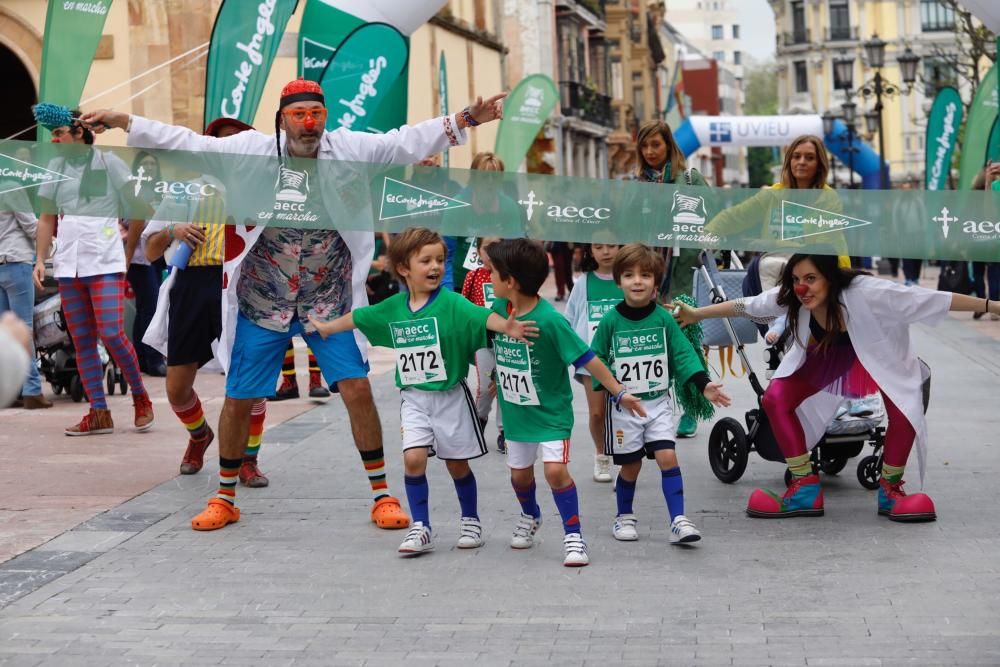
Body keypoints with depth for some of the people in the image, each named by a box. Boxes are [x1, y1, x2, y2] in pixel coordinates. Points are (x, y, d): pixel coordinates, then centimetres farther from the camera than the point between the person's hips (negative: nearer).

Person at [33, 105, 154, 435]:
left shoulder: (108, 162, -2)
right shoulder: (57, 166, 12)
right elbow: (47, 218, 17)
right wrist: (41, 259, 10)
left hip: (105, 262, -5)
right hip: (68, 264, 5)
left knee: (110, 333, -15)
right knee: (82, 341, 2)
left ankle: (141, 398, 3)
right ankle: (99, 413, 6)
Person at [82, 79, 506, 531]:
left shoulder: (349, 149, -6)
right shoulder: (253, 151, -8)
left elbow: (407, 142, -6)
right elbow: (188, 144, -7)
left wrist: (464, 120, -14)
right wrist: (123, 122, -13)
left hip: (330, 300, 0)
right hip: (262, 302, 0)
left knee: (357, 389, -7)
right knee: (238, 400, 6)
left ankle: (382, 495, 7)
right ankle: (224, 499, 25)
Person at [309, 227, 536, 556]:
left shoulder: (451, 303, -15)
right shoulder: (392, 308, 0)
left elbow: (481, 316, -32)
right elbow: (358, 317, 18)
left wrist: (507, 326, -53)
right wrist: (326, 327, 33)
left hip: (450, 395, -3)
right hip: (413, 398, 3)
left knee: (457, 464, 9)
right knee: (414, 458, -11)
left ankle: (471, 522, 29)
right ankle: (420, 528, 0)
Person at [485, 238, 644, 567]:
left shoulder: (550, 320, -26)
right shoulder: (498, 309, -8)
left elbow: (587, 359, -22)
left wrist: (619, 392, -20)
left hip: (551, 411, -6)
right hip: (516, 412, 6)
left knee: (555, 469, -18)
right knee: (519, 473, 16)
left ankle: (573, 534, -2)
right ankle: (530, 516, 45)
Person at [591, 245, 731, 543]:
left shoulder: (663, 318, -4)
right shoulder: (610, 321, -8)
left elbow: (682, 355, -2)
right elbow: (597, 359, 0)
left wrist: (704, 384, -12)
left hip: (658, 402, 1)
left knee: (667, 457, -10)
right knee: (631, 464, 7)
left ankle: (678, 521, -7)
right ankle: (624, 517, 28)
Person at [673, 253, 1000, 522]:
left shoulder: (866, 292, -40)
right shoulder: (791, 298, -28)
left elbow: (932, 300, -39)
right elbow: (745, 306, -13)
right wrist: (697, 313, -9)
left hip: (878, 351, -3)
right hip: (829, 354, 4)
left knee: (905, 412, -26)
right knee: (775, 399, -12)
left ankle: (889, 490, 0)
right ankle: (805, 490, -3)